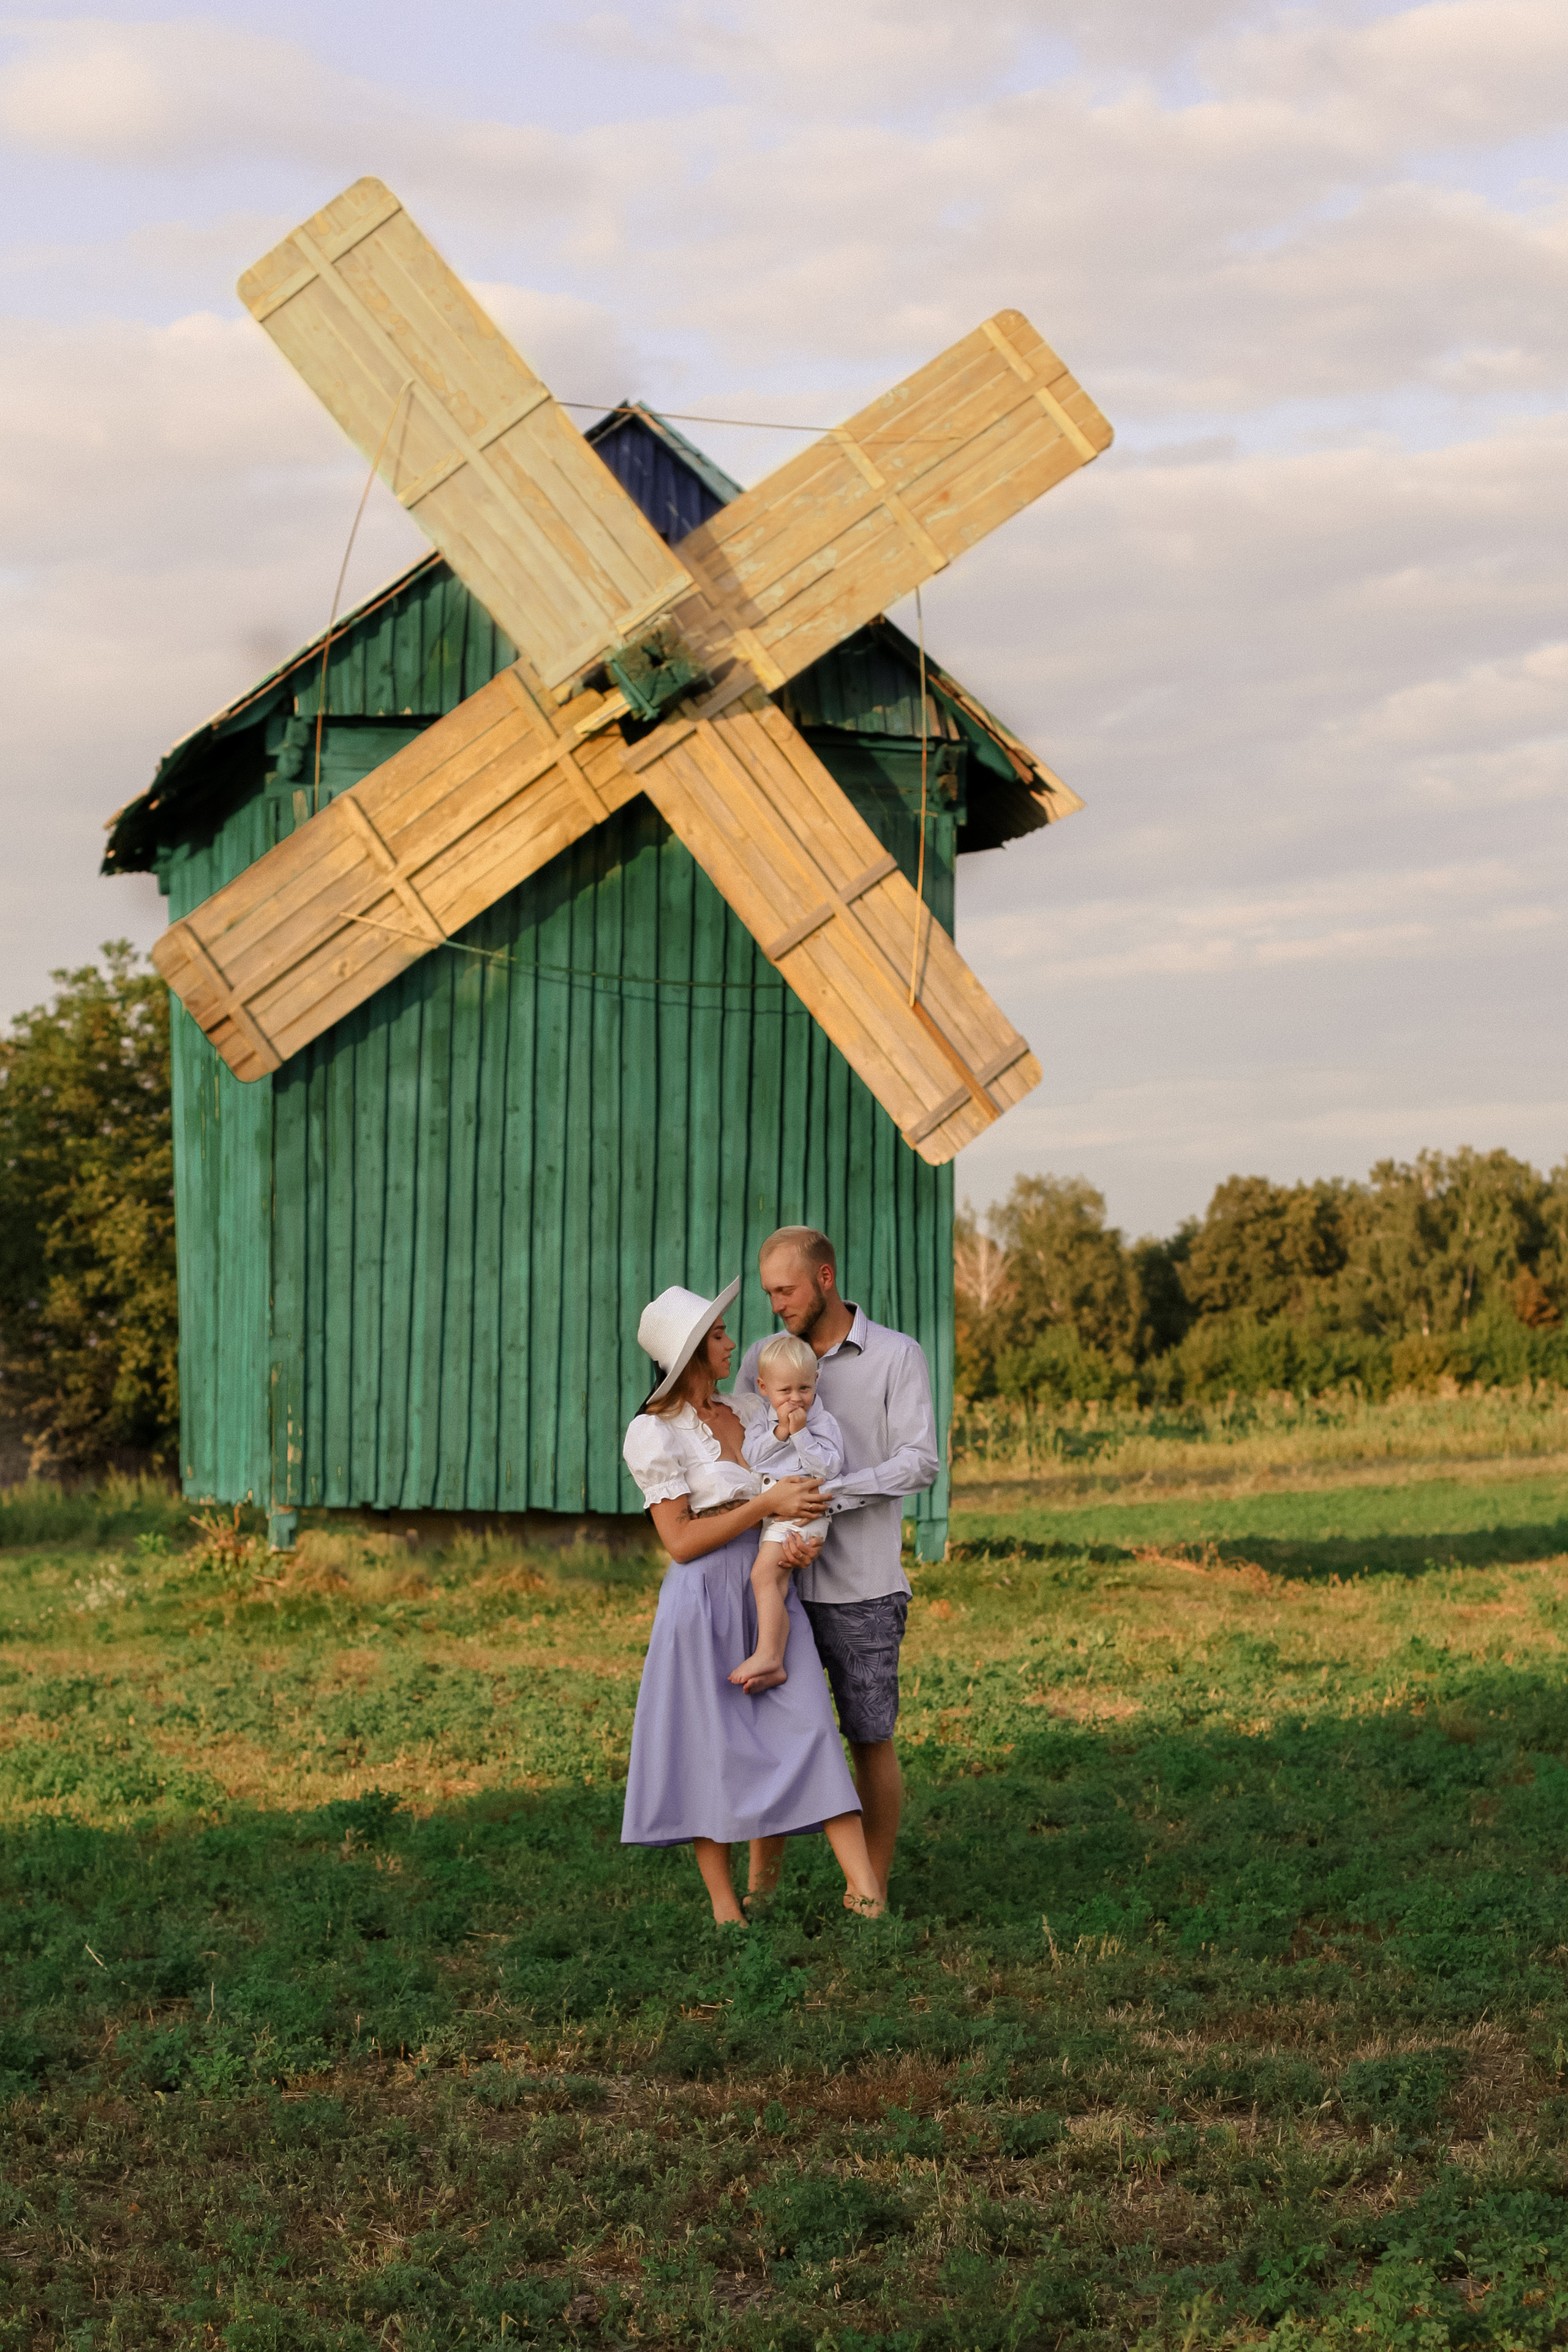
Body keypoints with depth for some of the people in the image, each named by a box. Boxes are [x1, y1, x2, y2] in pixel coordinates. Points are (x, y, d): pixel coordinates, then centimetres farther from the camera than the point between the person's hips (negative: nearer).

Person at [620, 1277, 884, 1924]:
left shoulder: (746, 1414, 12)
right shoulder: (656, 1433, -8)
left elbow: (797, 1495, 23)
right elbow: (680, 1541, -13)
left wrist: (808, 1535, 3)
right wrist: (766, 1506, -16)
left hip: (770, 1592, 5)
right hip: (705, 1601, -5)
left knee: (810, 1730, -6)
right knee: (711, 1747, 1)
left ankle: (864, 1889, -13)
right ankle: (724, 1904, 10)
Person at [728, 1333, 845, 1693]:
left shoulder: (822, 1421, -2)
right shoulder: (762, 1419, 13)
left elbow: (829, 1466, -13)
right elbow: (749, 1456, 0)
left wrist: (800, 1433, -18)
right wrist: (778, 1432, -11)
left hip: (802, 1511, -6)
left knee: (764, 1574, -19)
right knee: (778, 1587, 4)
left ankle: (766, 1654, -19)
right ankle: (775, 1665, 4)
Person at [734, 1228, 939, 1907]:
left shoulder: (898, 1356, -1)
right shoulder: (763, 1360, 7)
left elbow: (920, 1462, -10)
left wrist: (828, 1495, -21)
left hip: (861, 1588, -3)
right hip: (780, 1580, 3)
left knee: (871, 1740, 3)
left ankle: (872, 1893, 13)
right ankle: (759, 1885, 16)